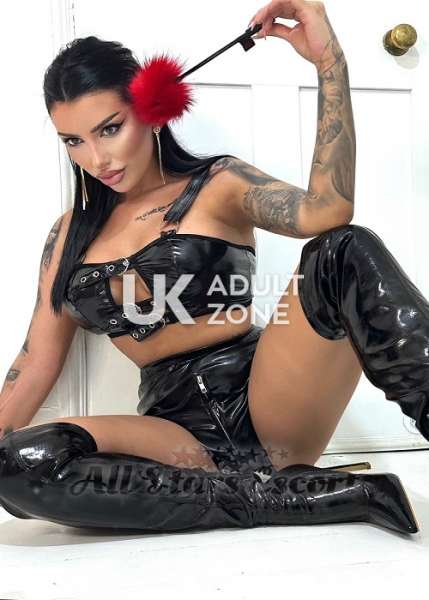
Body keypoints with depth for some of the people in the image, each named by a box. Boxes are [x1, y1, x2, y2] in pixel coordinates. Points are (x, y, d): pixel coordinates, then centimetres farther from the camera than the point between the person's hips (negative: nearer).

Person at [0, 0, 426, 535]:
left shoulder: (217, 186, 3)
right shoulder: (72, 233, 13)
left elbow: (326, 212, -18)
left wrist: (329, 62, -22)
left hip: (267, 411, -2)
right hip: (182, 431, 3)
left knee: (346, 250, -25)